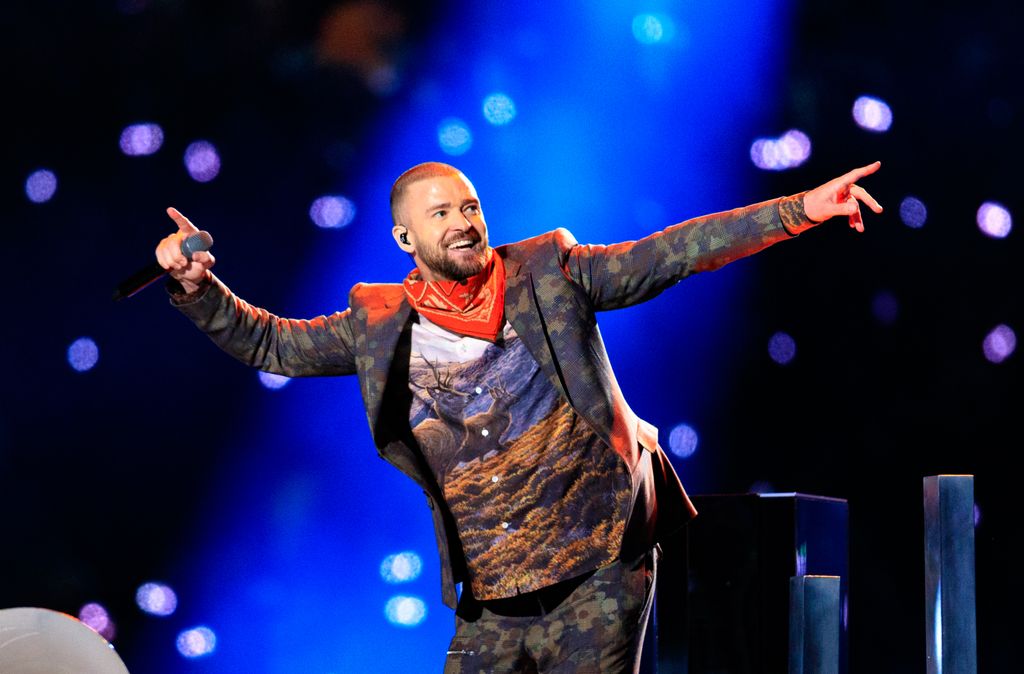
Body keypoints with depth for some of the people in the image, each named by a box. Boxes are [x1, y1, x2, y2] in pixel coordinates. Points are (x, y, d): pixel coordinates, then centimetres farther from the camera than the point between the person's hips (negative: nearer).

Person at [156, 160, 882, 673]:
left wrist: (798, 210, -13)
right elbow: (271, 343, 12)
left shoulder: (547, 275, -1)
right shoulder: (381, 325, 5)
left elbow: (669, 254, -5)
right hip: (491, 601, 3)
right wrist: (197, 288, -5)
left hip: (598, 571, -3)